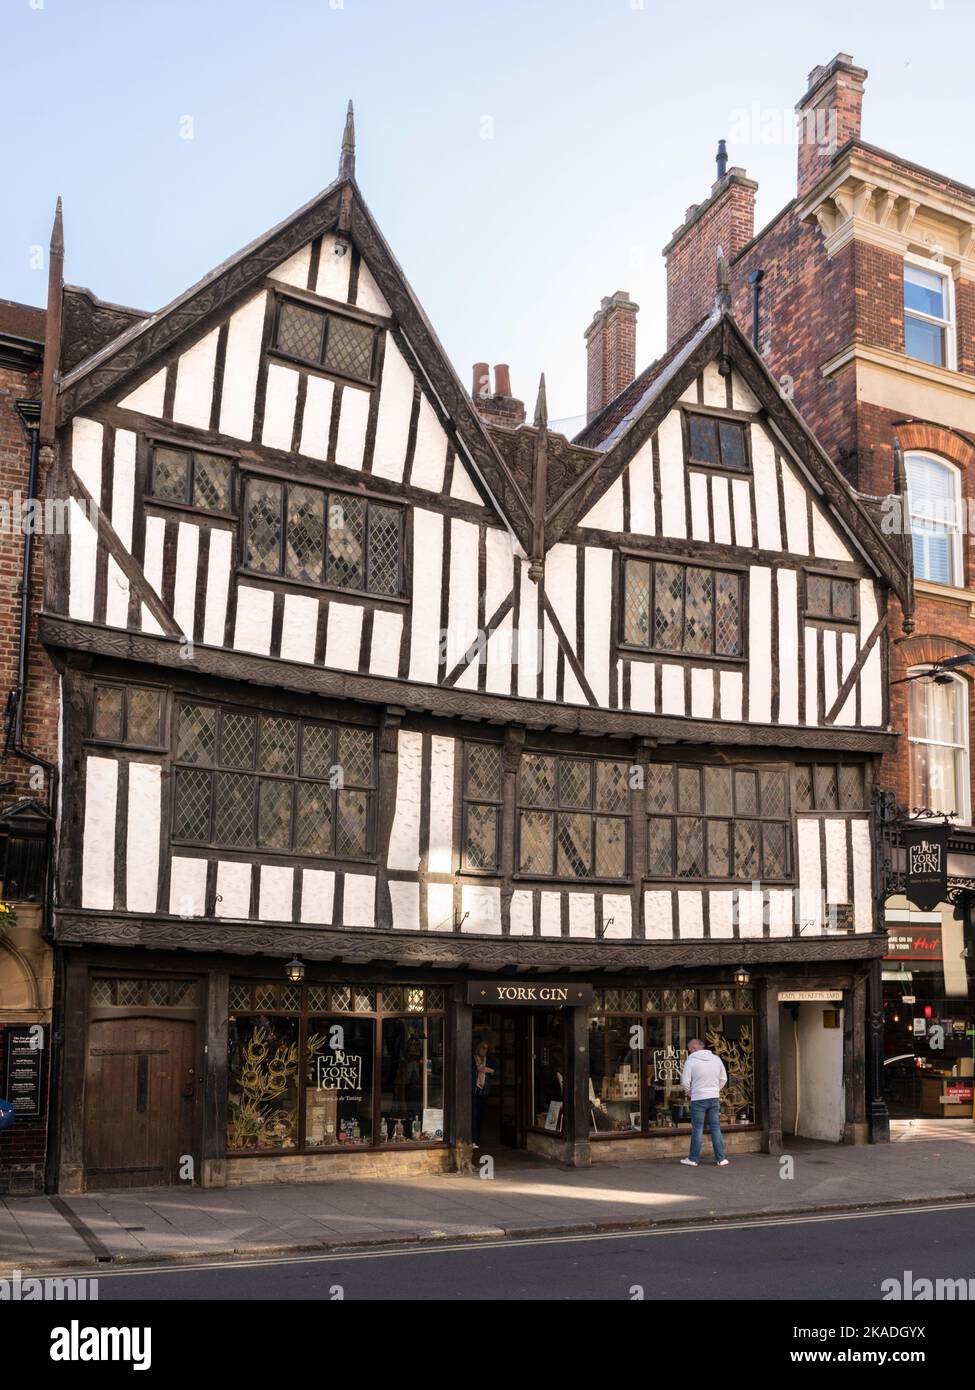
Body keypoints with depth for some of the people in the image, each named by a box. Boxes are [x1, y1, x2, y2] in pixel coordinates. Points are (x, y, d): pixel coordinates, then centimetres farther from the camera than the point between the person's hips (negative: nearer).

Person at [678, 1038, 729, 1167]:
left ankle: (694, 1159, 10)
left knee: (697, 1129, 4)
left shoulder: (691, 1061, -10)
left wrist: (690, 1093, 9)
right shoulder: (716, 1059, 4)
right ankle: (721, 1159, 10)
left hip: (698, 1099, -4)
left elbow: (685, 1082, -9)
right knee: (716, 1128, 10)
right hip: (714, 1098, 4)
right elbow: (723, 1079, 9)